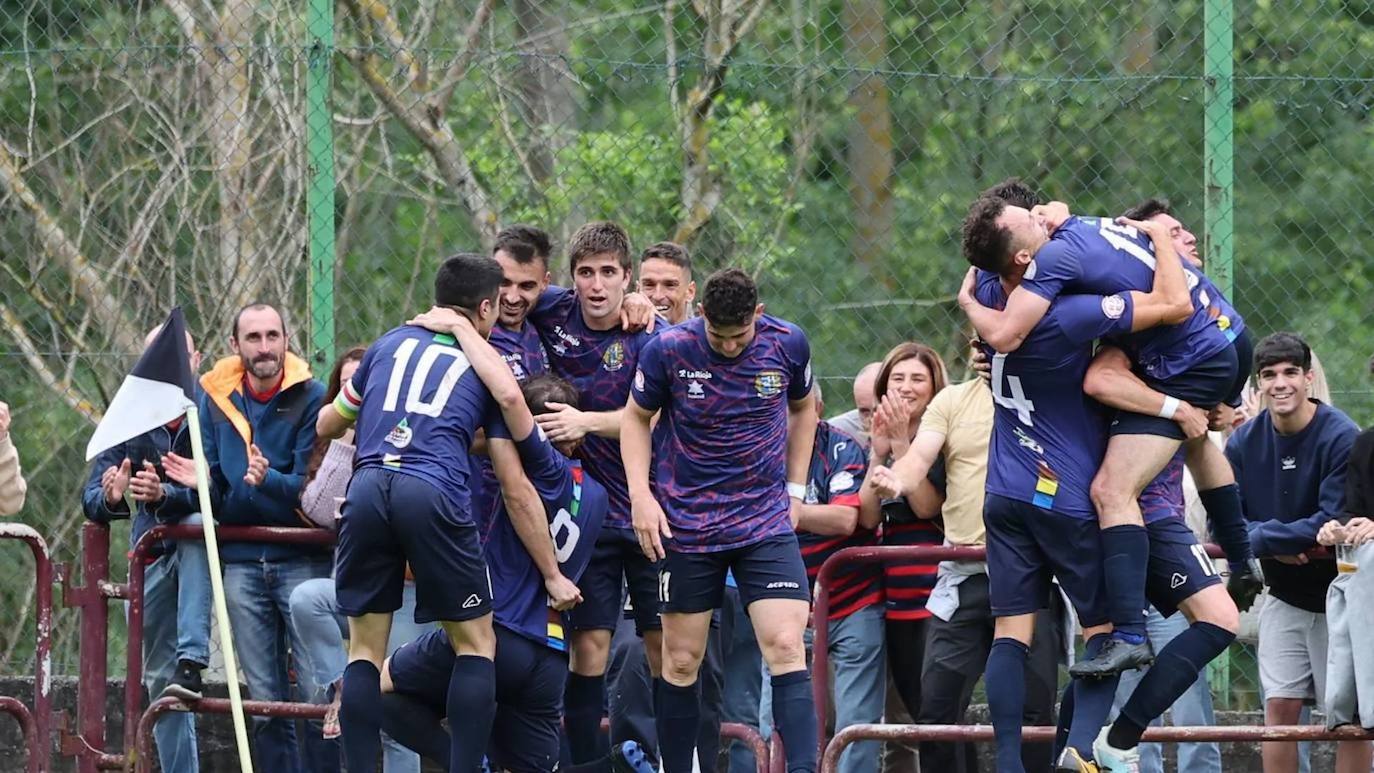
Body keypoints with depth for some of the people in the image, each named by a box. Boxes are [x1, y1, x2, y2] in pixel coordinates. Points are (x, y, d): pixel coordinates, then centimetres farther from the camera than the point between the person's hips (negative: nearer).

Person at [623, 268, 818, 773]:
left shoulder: (788, 344, -5)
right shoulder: (668, 349, -10)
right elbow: (636, 418, 5)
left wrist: (795, 490, 10)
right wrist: (641, 496, -6)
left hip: (766, 519, 0)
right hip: (687, 523, 0)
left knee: (786, 649, -14)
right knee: (680, 660, 4)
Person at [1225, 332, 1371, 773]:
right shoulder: (1244, 442, -3)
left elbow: (1334, 523, -23)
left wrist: (1259, 537, -23)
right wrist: (1280, 549, -23)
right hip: (1284, 598, 4)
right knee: (1280, 707, 1)